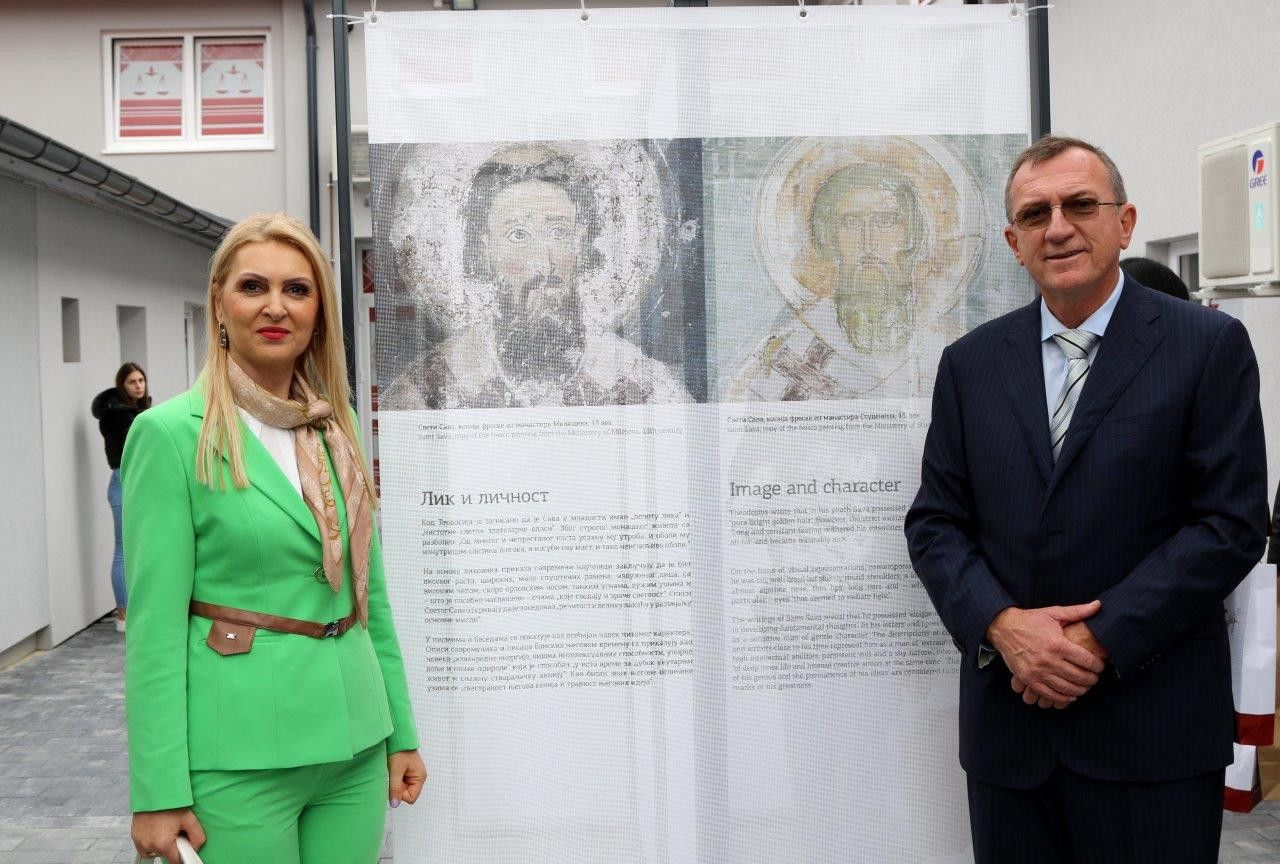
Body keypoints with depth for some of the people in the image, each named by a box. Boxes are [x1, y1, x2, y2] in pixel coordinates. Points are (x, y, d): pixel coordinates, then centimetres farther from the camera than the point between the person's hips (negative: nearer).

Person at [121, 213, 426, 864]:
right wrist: (158, 795, -13)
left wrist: (400, 732, 10)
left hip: (355, 743, 5)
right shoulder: (171, 433, -8)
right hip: (240, 751, -5)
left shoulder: (337, 426, 7)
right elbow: (155, 622, -11)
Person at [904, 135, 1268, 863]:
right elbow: (935, 522, 5)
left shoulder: (1210, 346, -2)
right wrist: (1002, 625, -12)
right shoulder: (972, 363, 7)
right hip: (1008, 722, 3)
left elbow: (1231, 523, -7)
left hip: (1154, 728, -2)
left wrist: (1101, 639, -14)